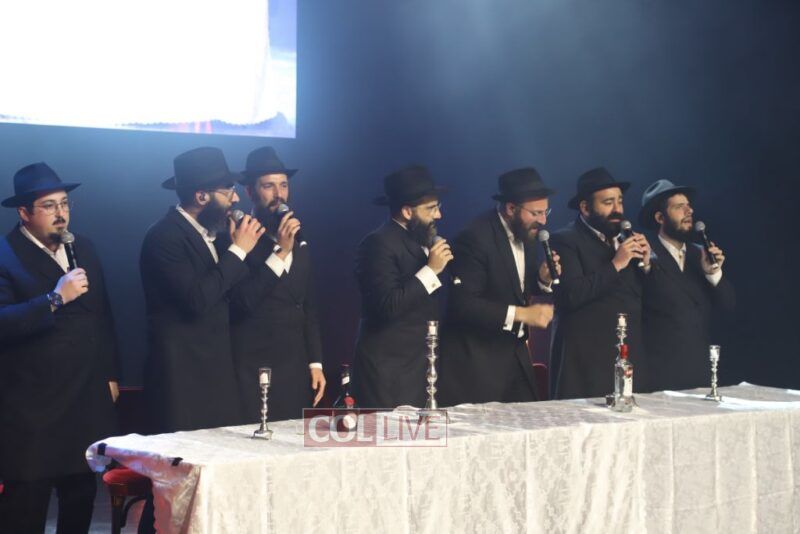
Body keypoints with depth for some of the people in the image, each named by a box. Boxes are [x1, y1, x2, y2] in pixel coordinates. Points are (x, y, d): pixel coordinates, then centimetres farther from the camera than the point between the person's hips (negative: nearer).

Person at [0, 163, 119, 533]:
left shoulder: (83, 249, 12)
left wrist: (109, 375, 17)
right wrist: (55, 299, -27)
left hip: (88, 402, 6)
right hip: (31, 408, -6)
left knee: (81, 503, 12)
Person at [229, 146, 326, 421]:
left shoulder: (298, 242, 14)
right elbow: (242, 304, -16)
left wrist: (315, 364, 13)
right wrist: (279, 253, -19)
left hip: (297, 371, 6)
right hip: (254, 373, -6)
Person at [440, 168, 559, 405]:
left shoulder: (526, 234, 6)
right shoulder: (476, 238, -18)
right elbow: (462, 303, -24)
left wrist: (544, 279, -5)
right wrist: (521, 314, -25)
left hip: (514, 353, 8)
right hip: (476, 359, -7)